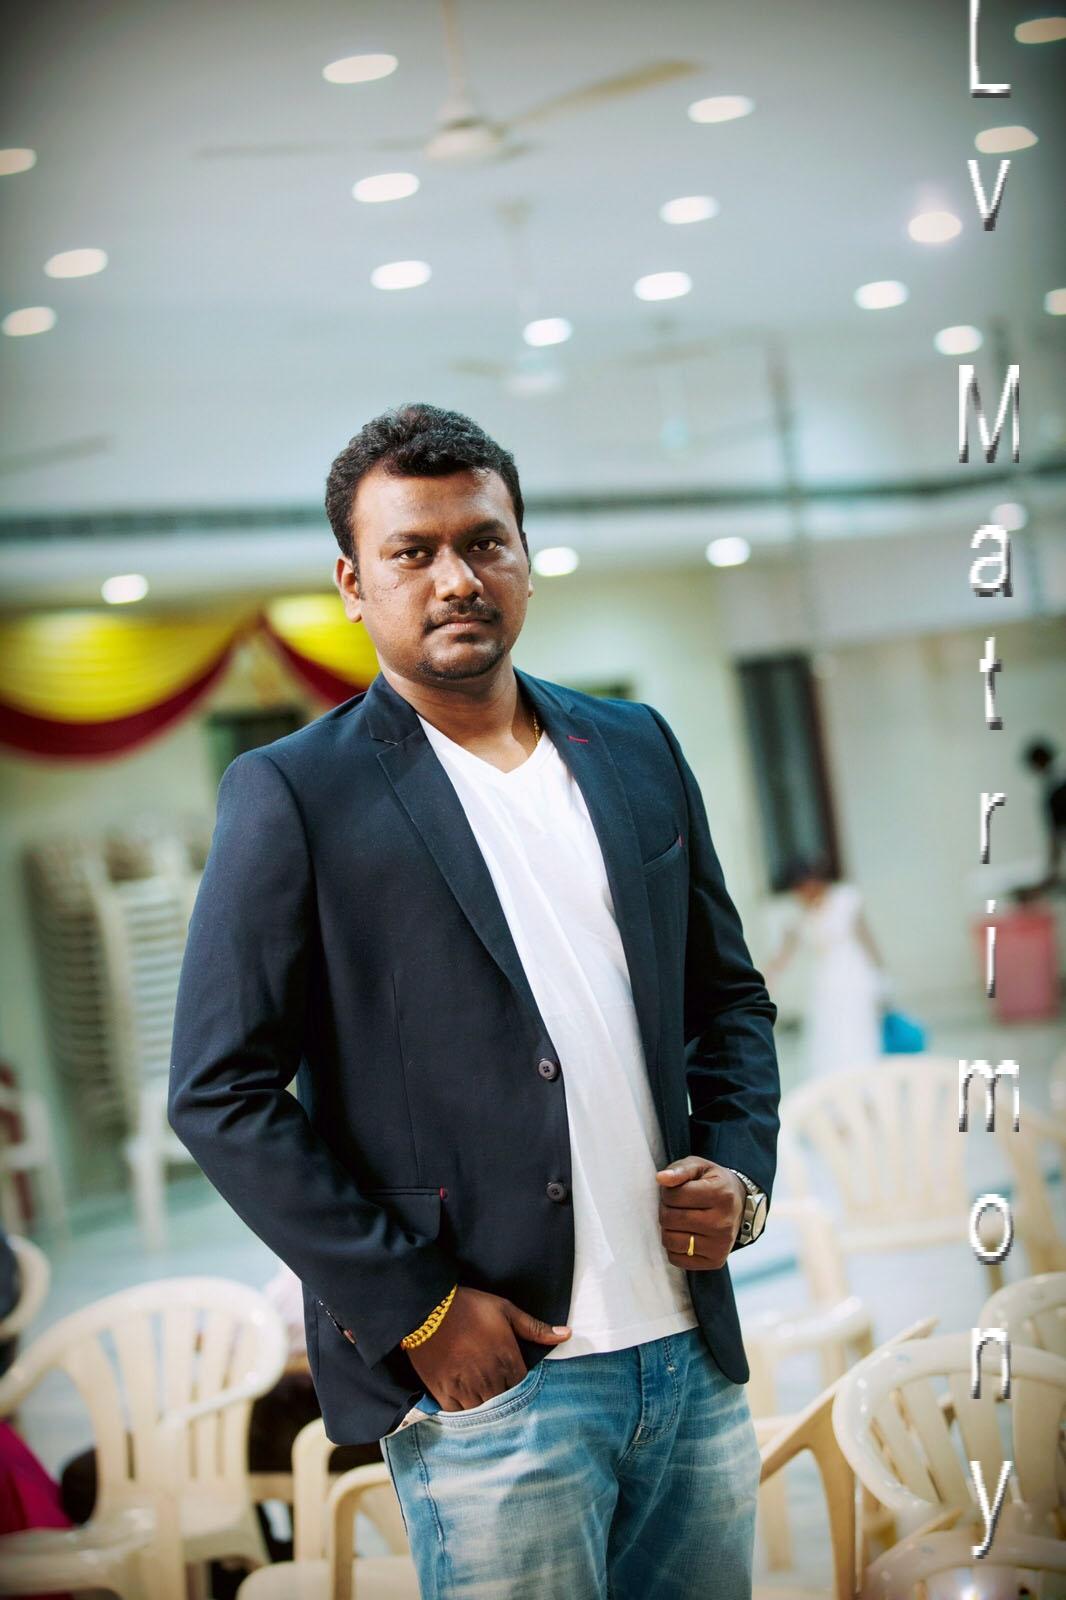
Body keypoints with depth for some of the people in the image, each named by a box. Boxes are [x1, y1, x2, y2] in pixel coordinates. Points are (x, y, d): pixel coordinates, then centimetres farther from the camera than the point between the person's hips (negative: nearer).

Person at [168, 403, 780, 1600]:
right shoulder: (292, 795, -5)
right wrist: (417, 1310, -12)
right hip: (490, 1382, -5)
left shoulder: (636, 749, 11)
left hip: (693, 1361, 5)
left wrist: (742, 1172, 2)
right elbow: (220, 1094, -8)